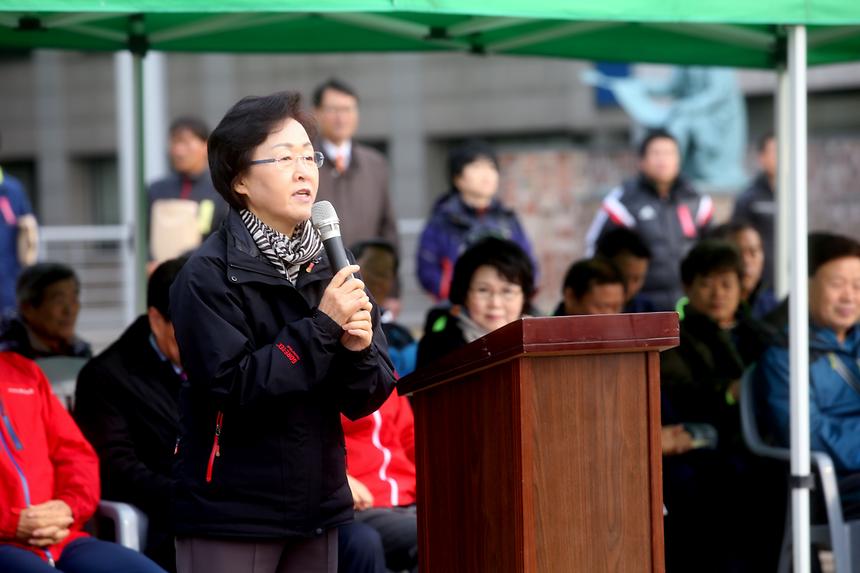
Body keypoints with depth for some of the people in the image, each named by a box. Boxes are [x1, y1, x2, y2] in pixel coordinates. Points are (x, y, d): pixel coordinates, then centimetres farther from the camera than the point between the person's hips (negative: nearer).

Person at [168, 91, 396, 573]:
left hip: (316, 507, 6)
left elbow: (367, 399, 7)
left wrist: (357, 349, -14)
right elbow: (235, 387, -19)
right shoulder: (208, 276, -8)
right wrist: (322, 328, -19)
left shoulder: (332, 269, 9)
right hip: (231, 512, -6)